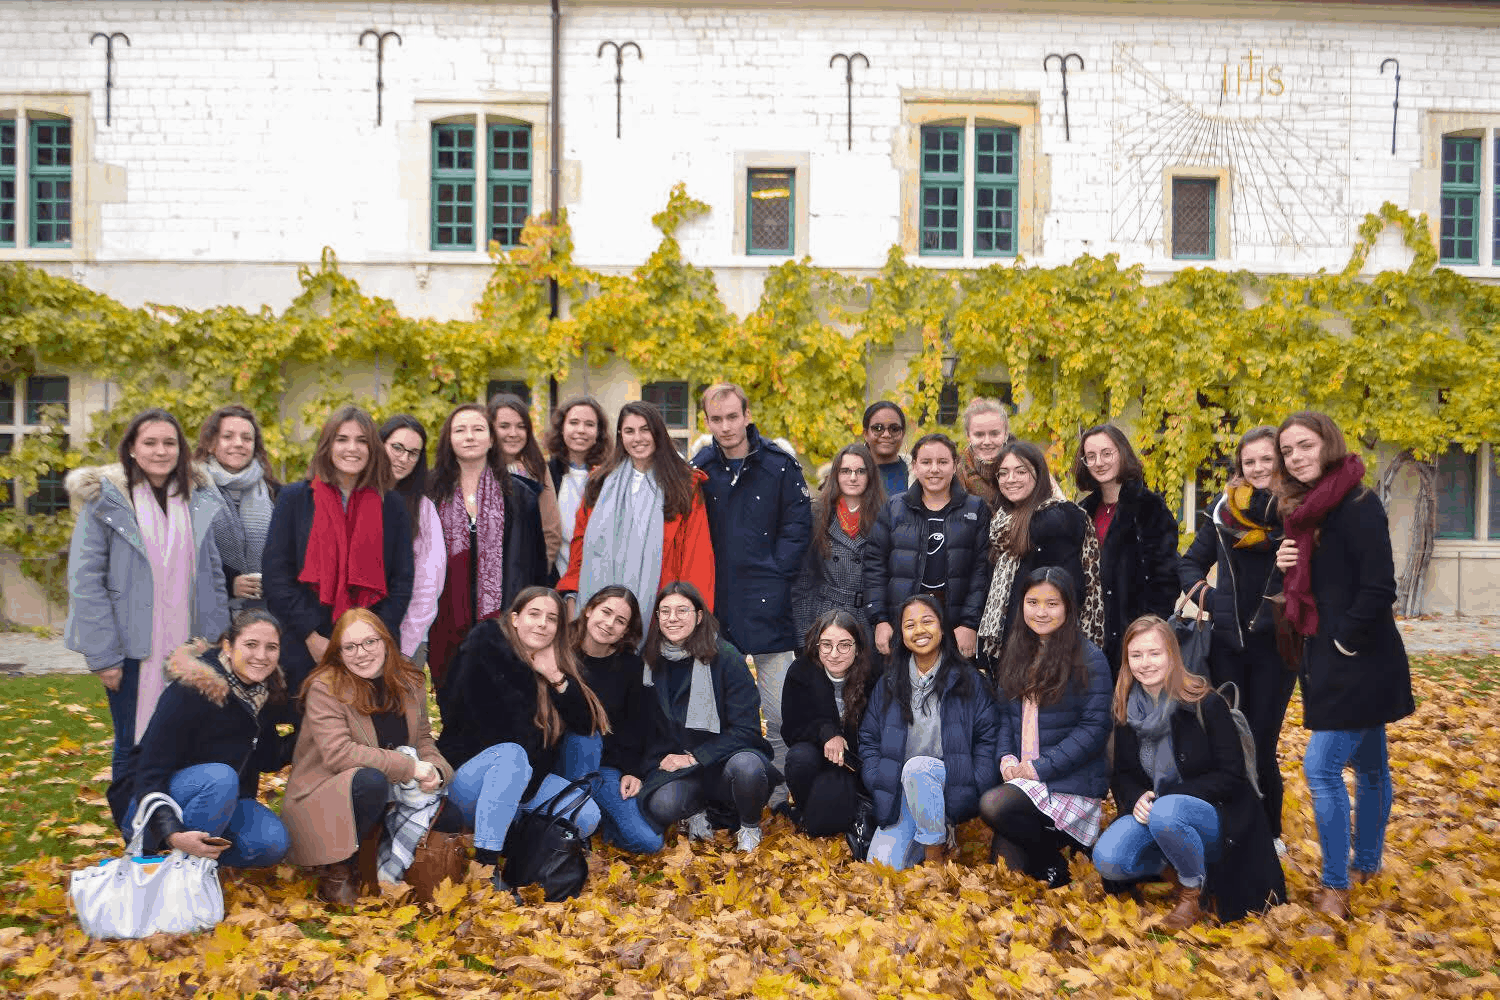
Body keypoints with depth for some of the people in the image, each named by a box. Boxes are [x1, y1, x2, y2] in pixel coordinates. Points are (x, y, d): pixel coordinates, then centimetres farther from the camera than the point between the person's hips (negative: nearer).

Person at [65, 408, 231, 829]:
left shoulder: (201, 499, 6)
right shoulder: (105, 499, -4)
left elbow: (214, 576, 9)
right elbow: (86, 582, -7)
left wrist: (217, 640, 3)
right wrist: (103, 654, -11)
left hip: (189, 647, 3)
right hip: (133, 648, -3)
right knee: (134, 746, 5)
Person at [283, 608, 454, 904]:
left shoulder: (409, 682, 3)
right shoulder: (325, 689, -15)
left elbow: (423, 738, 10)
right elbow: (339, 754, -26)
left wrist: (434, 769, -14)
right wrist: (410, 768, -26)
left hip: (390, 798, 6)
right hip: (322, 800, -5)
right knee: (371, 781, -36)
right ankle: (336, 869, -12)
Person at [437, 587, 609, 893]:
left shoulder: (559, 668, 6)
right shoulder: (485, 648, -10)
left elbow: (587, 725, -5)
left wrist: (558, 679, -16)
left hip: (525, 779, 5)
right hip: (468, 774, -5)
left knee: (588, 817, -15)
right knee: (511, 756, -37)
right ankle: (485, 865, -38)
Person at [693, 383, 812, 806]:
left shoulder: (780, 464, -2)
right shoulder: (700, 468, 7)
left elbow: (798, 528, -1)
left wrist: (773, 575, -7)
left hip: (767, 607, -3)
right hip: (715, 604, 3)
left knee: (781, 712, -2)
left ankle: (777, 798, 14)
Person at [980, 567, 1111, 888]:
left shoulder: (1089, 659, -8)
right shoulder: (1016, 654, 12)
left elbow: (1095, 727, -13)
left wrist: (1040, 768, -17)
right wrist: (1007, 757, -4)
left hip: (1070, 781, -6)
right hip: (1021, 777, 6)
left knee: (993, 805, -29)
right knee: (1003, 863, -9)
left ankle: (1054, 861, -3)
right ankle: (1055, 840, 20)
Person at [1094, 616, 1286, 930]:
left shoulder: (1206, 704, -13)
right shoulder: (1127, 711, 1)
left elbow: (1231, 775, -13)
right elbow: (1123, 774, 8)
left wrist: (1166, 798, -21)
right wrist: (1137, 798, -16)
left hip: (1213, 814, -4)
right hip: (1151, 810, 4)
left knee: (1166, 813, -38)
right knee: (1107, 860, -23)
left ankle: (1193, 888, -8)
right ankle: (1175, 860, 7)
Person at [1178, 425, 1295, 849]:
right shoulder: (1226, 508, 4)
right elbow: (1190, 562, 14)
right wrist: (1203, 594, -3)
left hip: (1276, 646, -2)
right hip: (1227, 643, 2)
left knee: (1262, 746, 4)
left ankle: (1268, 833, 23)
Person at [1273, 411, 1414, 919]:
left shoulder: (1358, 505, -17)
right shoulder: (1306, 509, 10)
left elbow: (1379, 587, -22)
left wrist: (1346, 642, -15)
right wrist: (1286, 565, -3)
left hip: (1360, 662, -8)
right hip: (1328, 659, 8)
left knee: (1322, 766, -9)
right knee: (1369, 766, 19)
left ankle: (1335, 884, 3)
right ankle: (1367, 866, 31)